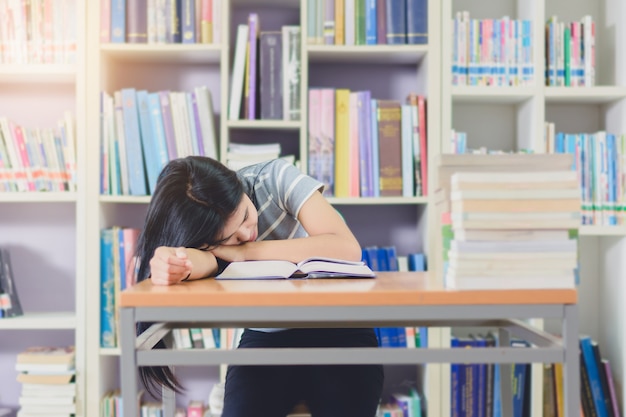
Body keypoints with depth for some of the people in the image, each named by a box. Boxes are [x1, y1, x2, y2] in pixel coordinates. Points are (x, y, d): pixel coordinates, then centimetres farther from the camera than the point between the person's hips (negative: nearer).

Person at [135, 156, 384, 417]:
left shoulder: (274, 178, -17)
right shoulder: (198, 232, -11)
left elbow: (348, 248, -25)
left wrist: (246, 251, -25)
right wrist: (177, 262, -55)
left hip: (338, 330, -1)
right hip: (268, 338, 1)